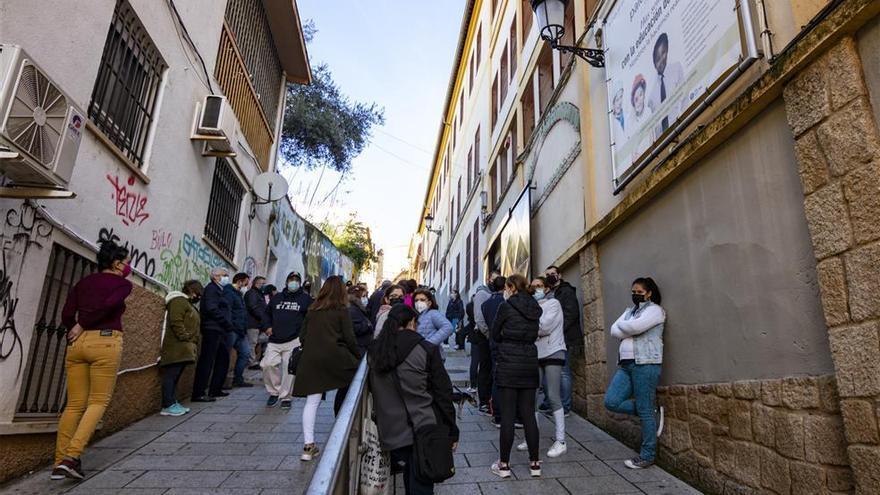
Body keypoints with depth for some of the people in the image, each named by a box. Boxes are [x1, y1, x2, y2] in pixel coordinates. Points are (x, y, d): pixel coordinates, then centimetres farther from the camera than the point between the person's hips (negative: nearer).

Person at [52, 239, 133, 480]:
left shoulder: (83, 282, 16)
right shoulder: (123, 283, 1)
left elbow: (66, 315, 6)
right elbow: (109, 304, -17)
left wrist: (78, 331, 19)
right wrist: (82, 325, -5)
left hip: (78, 342, 5)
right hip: (105, 342, -5)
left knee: (74, 404, 11)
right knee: (98, 402, 4)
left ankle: (59, 463, 11)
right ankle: (71, 456, -8)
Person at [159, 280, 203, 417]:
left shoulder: (187, 303, 24)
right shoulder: (179, 301, -8)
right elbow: (176, 322, -19)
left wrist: (192, 343, 16)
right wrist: (185, 338, -19)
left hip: (182, 349, 10)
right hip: (176, 347, -10)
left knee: (175, 376, 11)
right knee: (171, 375, -7)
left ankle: (173, 403, 15)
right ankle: (167, 406, -4)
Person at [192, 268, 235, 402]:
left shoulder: (218, 290, 22)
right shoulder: (211, 289, -6)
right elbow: (212, 309, -18)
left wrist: (228, 325, 8)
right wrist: (227, 323, -15)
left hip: (220, 331, 10)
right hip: (212, 329, -10)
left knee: (223, 359, 14)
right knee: (206, 362, -8)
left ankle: (215, 390, 22)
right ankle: (198, 394, -6)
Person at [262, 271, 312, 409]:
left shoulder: (306, 299, 6)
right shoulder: (277, 297, 15)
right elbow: (267, 313, 24)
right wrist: (267, 326, 6)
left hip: (294, 341, -3)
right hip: (274, 341, 3)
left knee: (289, 369, -2)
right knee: (267, 364, -9)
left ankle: (285, 397, 14)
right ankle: (274, 392, 13)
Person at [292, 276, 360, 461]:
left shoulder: (312, 311, 13)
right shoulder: (341, 311, 0)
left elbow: (303, 336, 14)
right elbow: (349, 338, -4)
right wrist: (357, 356, 9)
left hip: (310, 360, 5)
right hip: (334, 357, -5)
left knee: (312, 402, 5)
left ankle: (309, 445, 5)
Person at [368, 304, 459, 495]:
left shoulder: (374, 352, 3)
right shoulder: (427, 350, -10)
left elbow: (373, 390, 12)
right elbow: (443, 393, -7)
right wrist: (452, 431, 0)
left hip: (393, 433, 4)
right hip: (425, 430, -4)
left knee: (410, 479, 23)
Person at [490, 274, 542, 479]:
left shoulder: (506, 306, -8)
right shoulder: (535, 308, 8)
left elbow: (495, 335, 1)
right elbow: (533, 334, 15)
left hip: (508, 364, -5)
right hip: (530, 362, 5)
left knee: (507, 414, 1)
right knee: (529, 414, 10)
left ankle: (504, 464, 9)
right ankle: (534, 463, 16)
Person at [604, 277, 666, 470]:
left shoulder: (654, 309, -1)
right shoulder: (629, 311, 22)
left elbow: (634, 327, -18)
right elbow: (614, 331, 8)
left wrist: (622, 327, 2)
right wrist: (630, 330, -9)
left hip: (645, 364, -8)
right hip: (625, 364, 8)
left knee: (645, 411, -4)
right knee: (611, 402, -4)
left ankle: (647, 456, 8)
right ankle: (652, 411, 14)